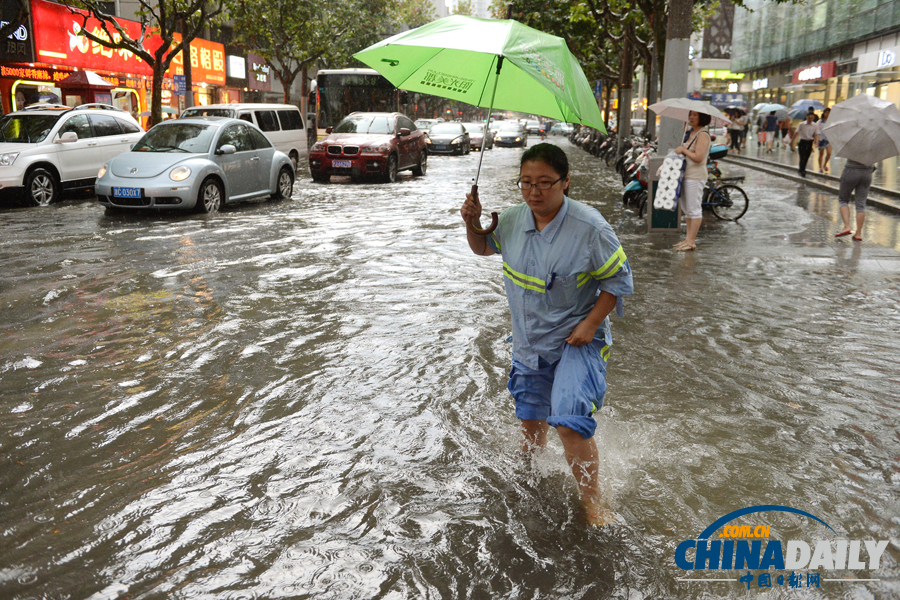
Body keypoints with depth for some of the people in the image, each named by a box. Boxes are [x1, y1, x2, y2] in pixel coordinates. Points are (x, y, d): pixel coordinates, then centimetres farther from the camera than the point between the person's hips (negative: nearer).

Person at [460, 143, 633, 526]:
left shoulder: (589, 228, -19)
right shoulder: (513, 220, -4)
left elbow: (619, 281, -11)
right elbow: (483, 247, 17)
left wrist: (590, 325, -17)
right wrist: (472, 223, -4)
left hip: (576, 340, -5)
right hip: (528, 342, 6)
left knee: (569, 423, -20)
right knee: (530, 420, 18)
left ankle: (593, 505, 0)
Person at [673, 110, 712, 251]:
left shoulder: (703, 135, -13)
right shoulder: (692, 133, 17)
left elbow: (698, 157, -21)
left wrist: (683, 150, -12)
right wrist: (681, 151, 8)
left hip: (696, 176, -10)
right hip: (687, 175, 10)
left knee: (694, 209, -6)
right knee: (687, 208, 13)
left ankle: (691, 241, -2)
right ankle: (688, 238, 20)